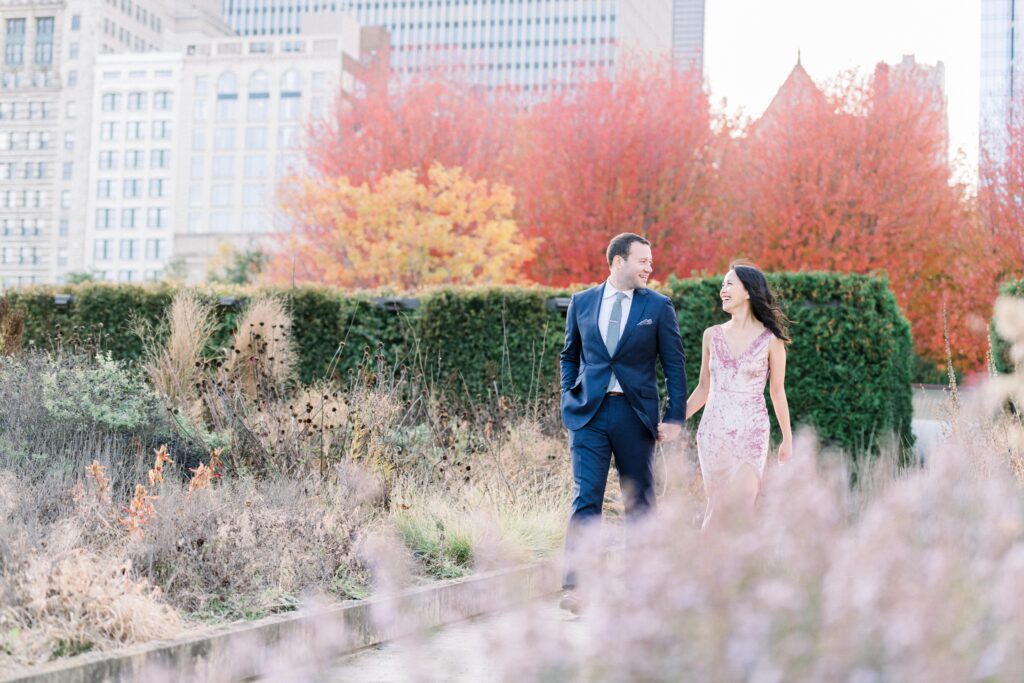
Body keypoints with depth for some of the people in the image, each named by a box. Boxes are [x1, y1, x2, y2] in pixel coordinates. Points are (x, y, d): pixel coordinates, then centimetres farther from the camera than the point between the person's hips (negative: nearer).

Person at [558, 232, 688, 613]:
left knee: (639, 501, 8)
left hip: (635, 414, 0)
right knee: (586, 499, -8)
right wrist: (568, 400, 6)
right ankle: (575, 587, -12)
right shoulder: (582, 303, 7)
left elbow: (674, 364, 2)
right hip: (589, 413, 0)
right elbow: (570, 355, 17)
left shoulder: (658, 306, 2)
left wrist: (675, 417, -3)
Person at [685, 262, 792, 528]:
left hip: (751, 433, -3)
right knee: (716, 507, 6)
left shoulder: (770, 339, -3)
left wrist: (787, 438, 9)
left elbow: (777, 391, 5)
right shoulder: (712, 335, 6)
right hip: (713, 431, 3)